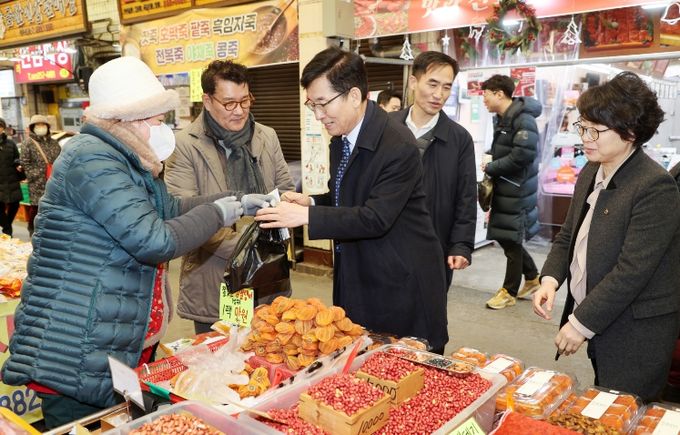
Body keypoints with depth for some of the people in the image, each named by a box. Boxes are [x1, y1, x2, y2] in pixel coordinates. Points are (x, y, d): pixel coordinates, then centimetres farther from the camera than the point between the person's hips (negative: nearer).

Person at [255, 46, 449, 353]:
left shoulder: (397, 144, -22)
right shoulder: (340, 138, 5)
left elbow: (376, 217, -26)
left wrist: (306, 216, -26)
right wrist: (310, 202, -3)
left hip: (402, 283, -8)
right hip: (357, 278, 8)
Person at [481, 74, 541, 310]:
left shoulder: (523, 119, -17)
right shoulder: (501, 118, 12)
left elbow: (522, 155, -25)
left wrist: (490, 168, -15)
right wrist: (490, 165, 0)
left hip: (517, 190, -9)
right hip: (503, 188, 9)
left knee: (511, 240, 2)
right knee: (505, 236, 15)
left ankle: (509, 291, 18)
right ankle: (532, 277, 34)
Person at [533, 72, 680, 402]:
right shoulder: (591, 173, 4)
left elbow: (632, 271, -23)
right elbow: (567, 236, 11)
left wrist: (581, 323, -20)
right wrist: (550, 280, -6)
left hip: (636, 334, -7)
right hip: (598, 323, 7)